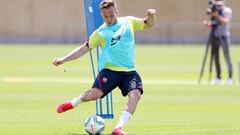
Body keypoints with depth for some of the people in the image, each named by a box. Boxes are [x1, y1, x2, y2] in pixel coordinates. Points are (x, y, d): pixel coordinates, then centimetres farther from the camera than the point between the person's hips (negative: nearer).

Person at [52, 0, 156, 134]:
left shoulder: (128, 21, 12)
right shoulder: (100, 33, 6)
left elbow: (148, 24, 23)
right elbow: (84, 48, 6)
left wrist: (151, 15, -2)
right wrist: (63, 59, -2)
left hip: (129, 71, 2)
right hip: (109, 69, -2)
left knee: (136, 94, -24)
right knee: (95, 94, -20)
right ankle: (73, 103, 14)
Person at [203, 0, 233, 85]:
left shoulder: (227, 11, -4)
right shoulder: (214, 11, 14)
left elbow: (226, 21, -20)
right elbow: (212, 25, 15)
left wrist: (216, 15, -25)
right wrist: (207, 24, -5)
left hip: (223, 37, -6)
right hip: (214, 36, 6)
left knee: (227, 56, -8)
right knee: (215, 56, 6)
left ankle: (230, 77, -5)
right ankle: (218, 78, 12)